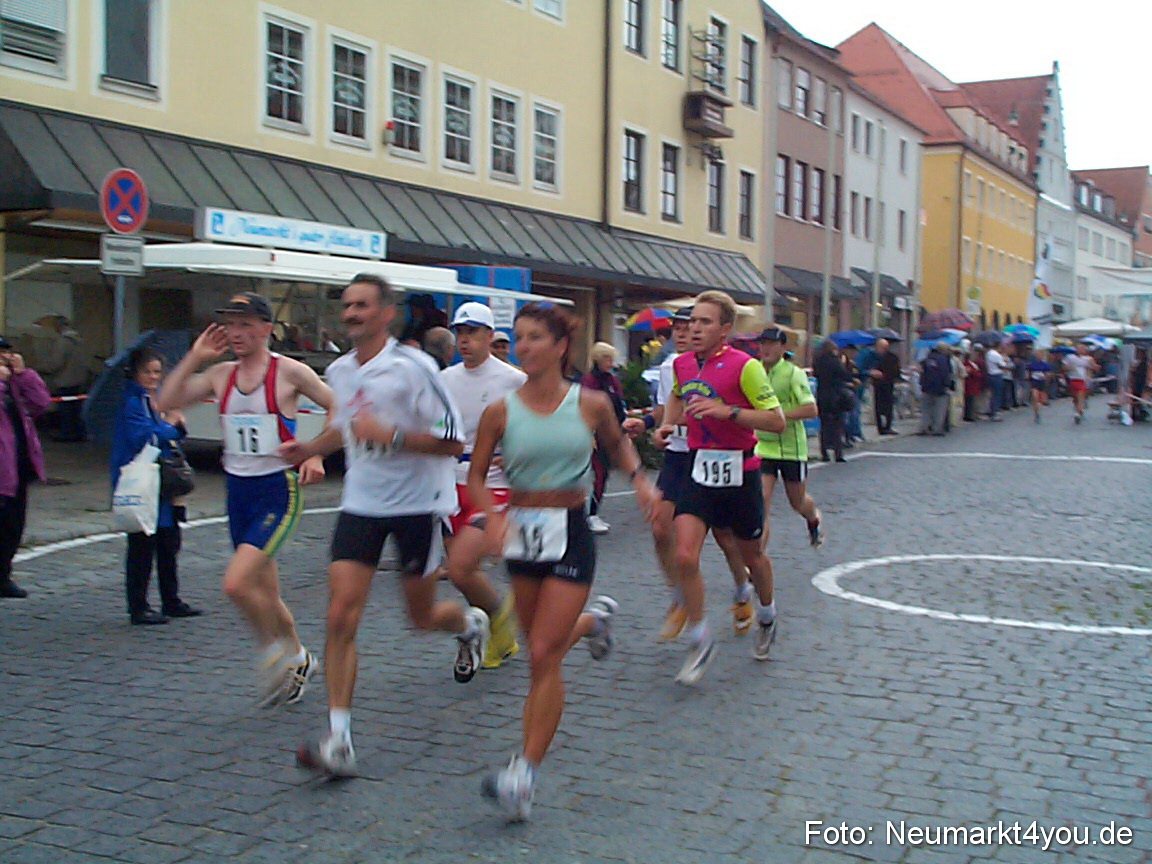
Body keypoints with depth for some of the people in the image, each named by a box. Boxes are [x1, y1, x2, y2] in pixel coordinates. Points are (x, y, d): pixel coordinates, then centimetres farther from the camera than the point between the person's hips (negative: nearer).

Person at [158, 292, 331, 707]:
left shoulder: (288, 371, -8)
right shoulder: (221, 374, 7)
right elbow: (166, 403, 2)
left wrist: (316, 454, -11)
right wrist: (194, 358, -2)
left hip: (278, 489, -6)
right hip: (237, 488, 6)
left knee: (237, 583, -19)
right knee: (264, 591, 14)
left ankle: (274, 647, 7)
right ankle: (297, 660, 35)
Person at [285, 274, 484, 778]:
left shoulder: (413, 367, -15)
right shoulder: (339, 372, 6)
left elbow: (452, 441, -17)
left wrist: (389, 435, -26)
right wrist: (310, 448, 10)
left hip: (417, 505, -4)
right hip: (361, 505, 5)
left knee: (422, 617, 10)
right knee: (341, 617, -10)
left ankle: (471, 625, 48)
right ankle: (339, 740, -7)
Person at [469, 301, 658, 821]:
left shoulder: (590, 404, -3)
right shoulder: (501, 412, -4)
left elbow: (617, 442, 18)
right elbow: (476, 476, 3)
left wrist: (639, 479, 2)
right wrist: (493, 514, -15)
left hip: (571, 534, -3)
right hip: (522, 534, 3)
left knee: (543, 657, -10)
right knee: (541, 650, 17)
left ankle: (523, 776, -6)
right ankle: (593, 618, 52)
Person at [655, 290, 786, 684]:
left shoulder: (744, 366, -14)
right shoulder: (681, 364, 4)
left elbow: (776, 420, -16)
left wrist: (727, 411, -26)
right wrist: (668, 424, 8)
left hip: (738, 472, -3)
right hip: (699, 470, 4)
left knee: (751, 554, 16)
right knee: (685, 556, -12)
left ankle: (767, 618, 45)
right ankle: (700, 642, 4)